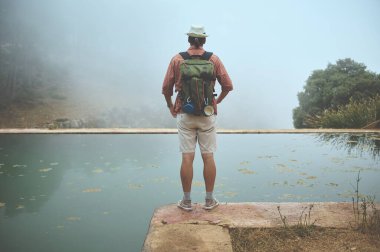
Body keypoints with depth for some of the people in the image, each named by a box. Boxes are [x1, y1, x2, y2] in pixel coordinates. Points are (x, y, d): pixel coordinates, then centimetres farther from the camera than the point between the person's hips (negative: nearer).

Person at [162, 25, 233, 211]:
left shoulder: (177, 60, 0)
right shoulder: (213, 59, 2)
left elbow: (166, 88, 0)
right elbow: (228, 85, 2)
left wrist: (170, 106, 17)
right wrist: (218, 101, 19)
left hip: (184, 114, 0)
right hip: (207, 114, 1)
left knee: (187, 158, 3)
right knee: (208, 157, 6)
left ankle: (186, 201, 10)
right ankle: (209, 200, 14)